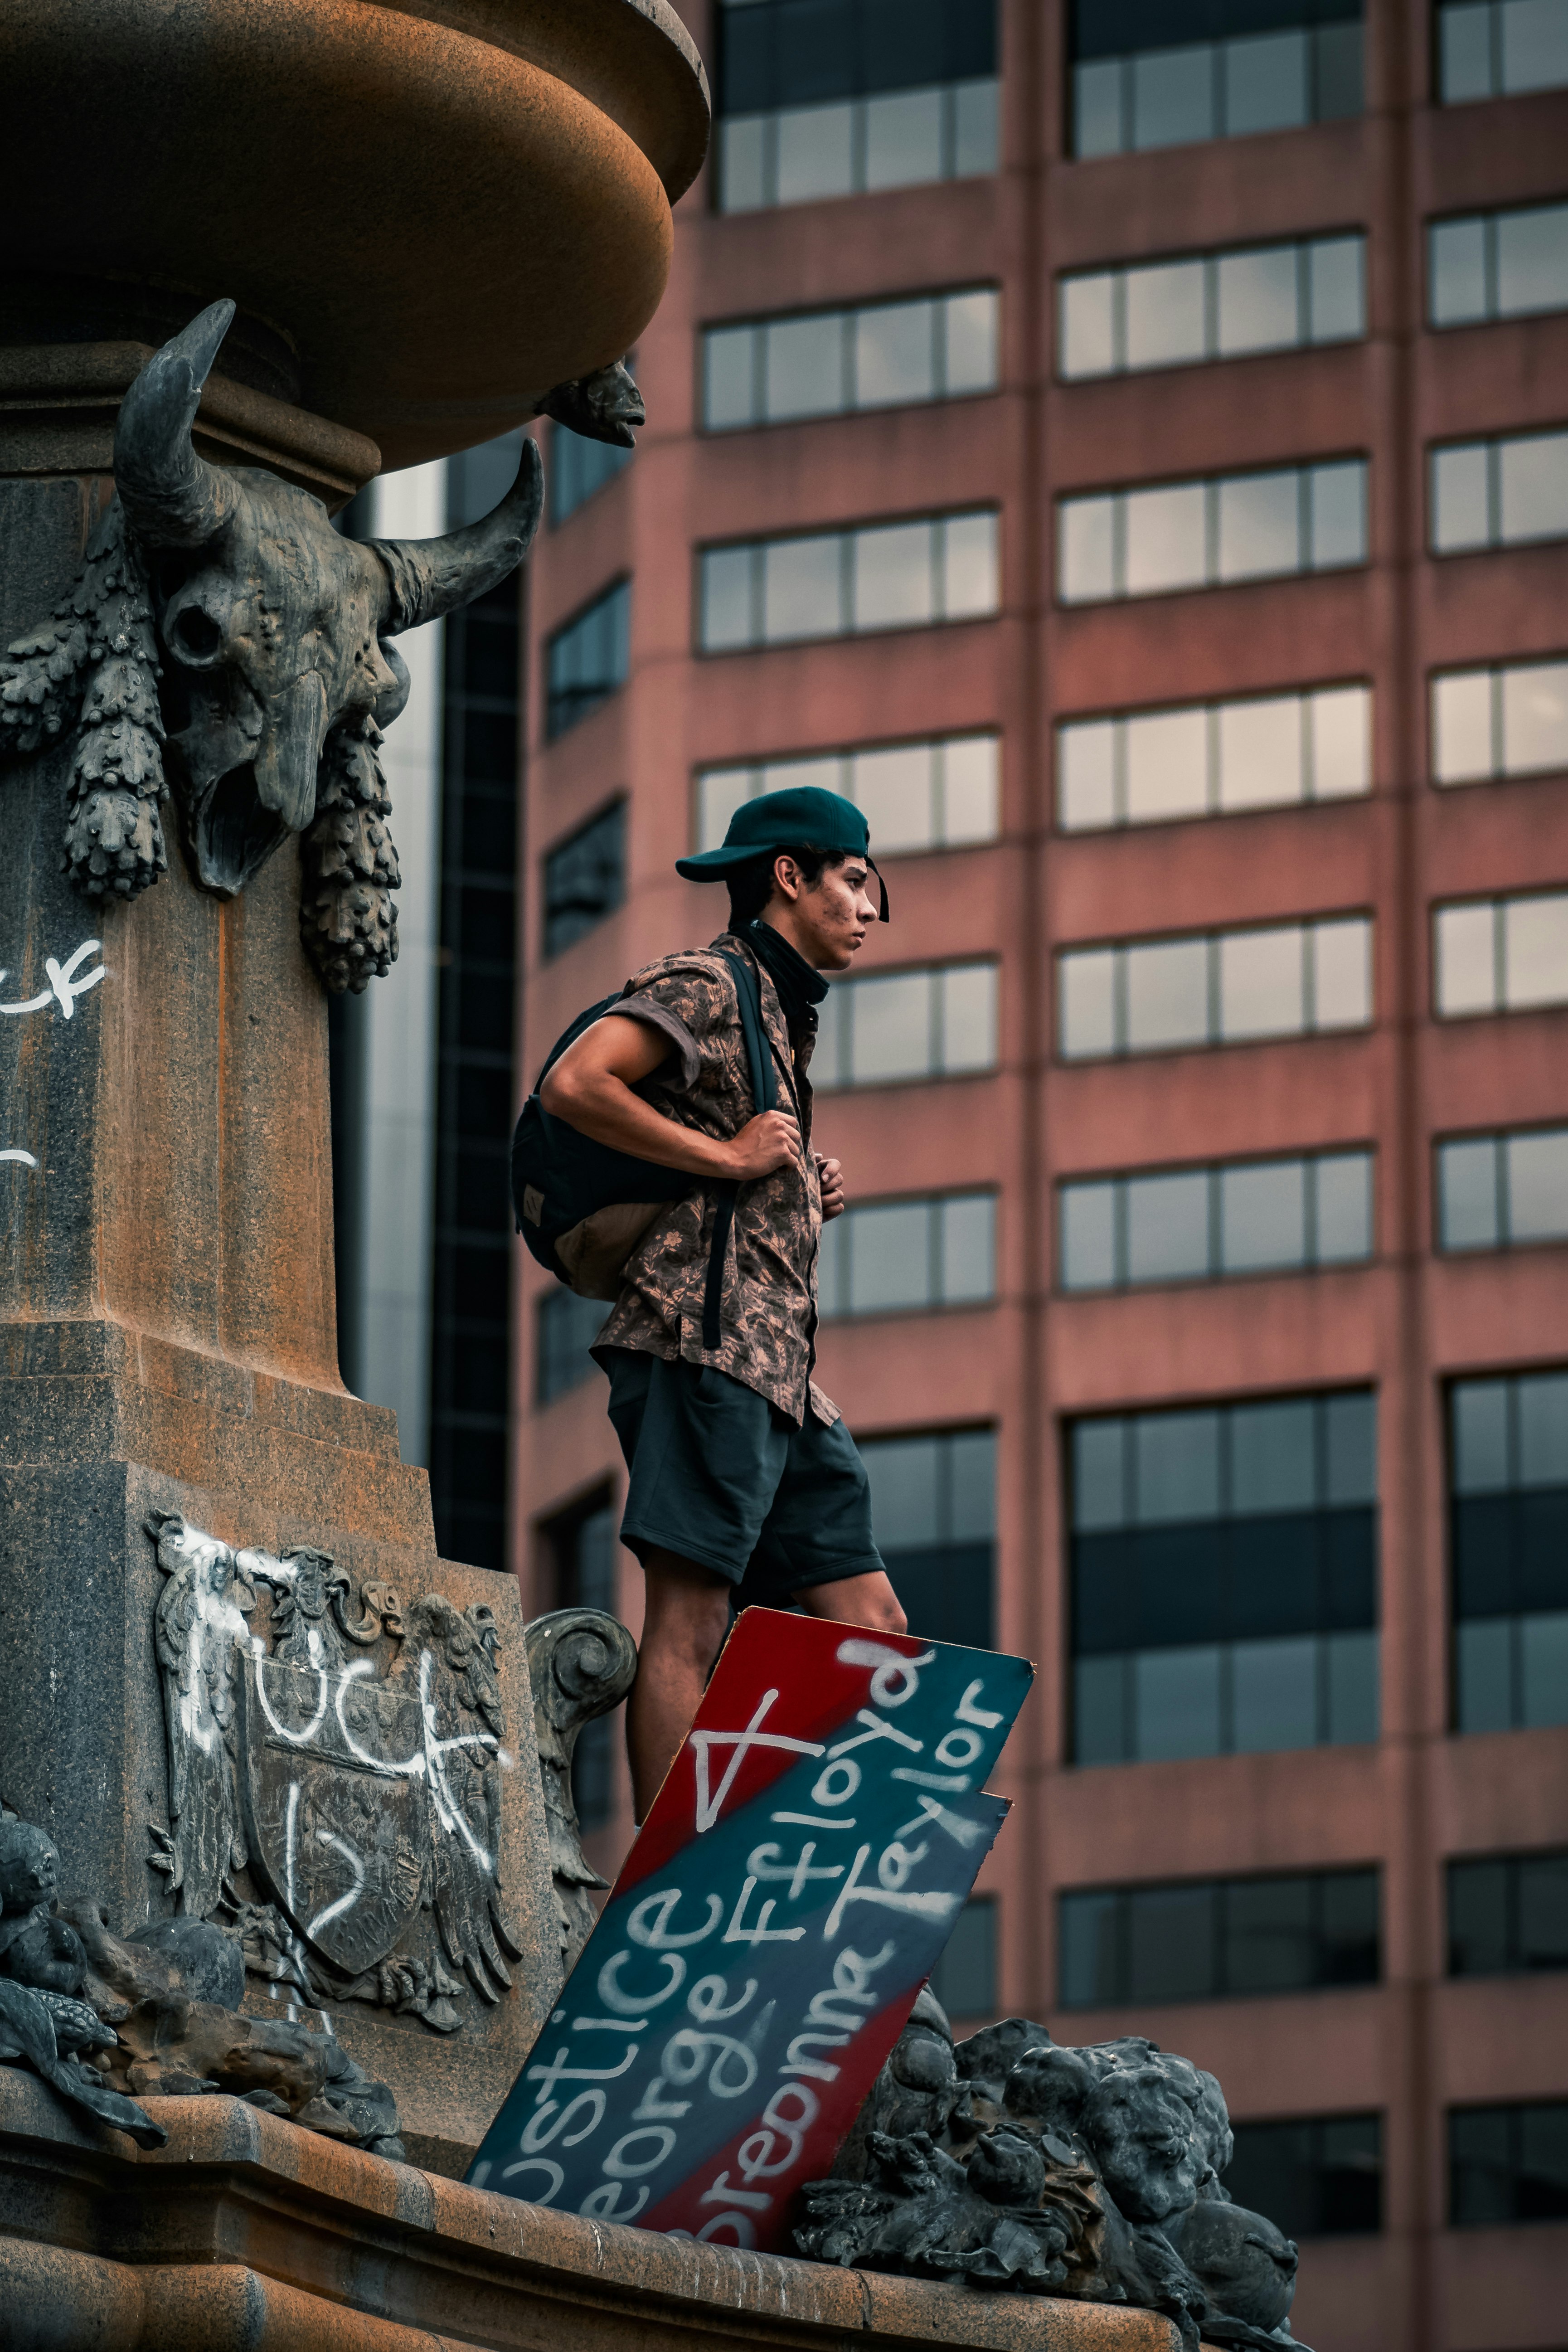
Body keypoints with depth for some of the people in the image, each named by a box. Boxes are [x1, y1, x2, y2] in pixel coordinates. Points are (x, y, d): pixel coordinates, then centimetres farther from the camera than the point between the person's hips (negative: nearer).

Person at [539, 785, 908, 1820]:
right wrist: (727, 1157, -13)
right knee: (690, 1621, -14)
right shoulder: (706, 987, -2)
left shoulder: (783, 1017, 27)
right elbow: (575, 1085, -17)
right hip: (707, 1344, -10)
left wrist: (808, 1192, 15)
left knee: (872, 1632, 3)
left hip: (780, 1366, 10)